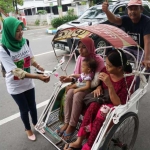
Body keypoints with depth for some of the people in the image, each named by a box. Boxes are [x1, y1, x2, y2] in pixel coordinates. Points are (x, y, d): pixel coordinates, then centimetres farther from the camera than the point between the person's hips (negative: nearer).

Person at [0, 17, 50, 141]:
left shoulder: (24, 42, -10)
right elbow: (17, 72, -31)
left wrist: (40, 68, -13)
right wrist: (38, 77, -39)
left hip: (28, 83, 4)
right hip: (15, 86, -4)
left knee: (32, 106, 19)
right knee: (24, 109, 13)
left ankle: (35, 124, 48)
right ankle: (28, 129, 43)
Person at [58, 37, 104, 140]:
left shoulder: (98, 60, -21)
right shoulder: (80, 58, -3)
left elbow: (96, 82, -23)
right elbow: (76, 74, 5)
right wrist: (70, 79, -17)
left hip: (91, 87, -5)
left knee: (77, 96, -30)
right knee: (69, 95, -22)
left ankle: (72, 125, -13)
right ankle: (66, 123, -9)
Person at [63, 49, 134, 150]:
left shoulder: (128, 79, -22)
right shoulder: (106, 70, -9)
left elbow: (118, 103, -26)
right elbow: (99, 83, 13)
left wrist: (110, 85, -35)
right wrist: (98, 88, -10)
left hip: (116, 106, -4)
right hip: (103, 99, 5)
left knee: (101, 112, -34)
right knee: (93, 106, -29)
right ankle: (79, 141, -24)